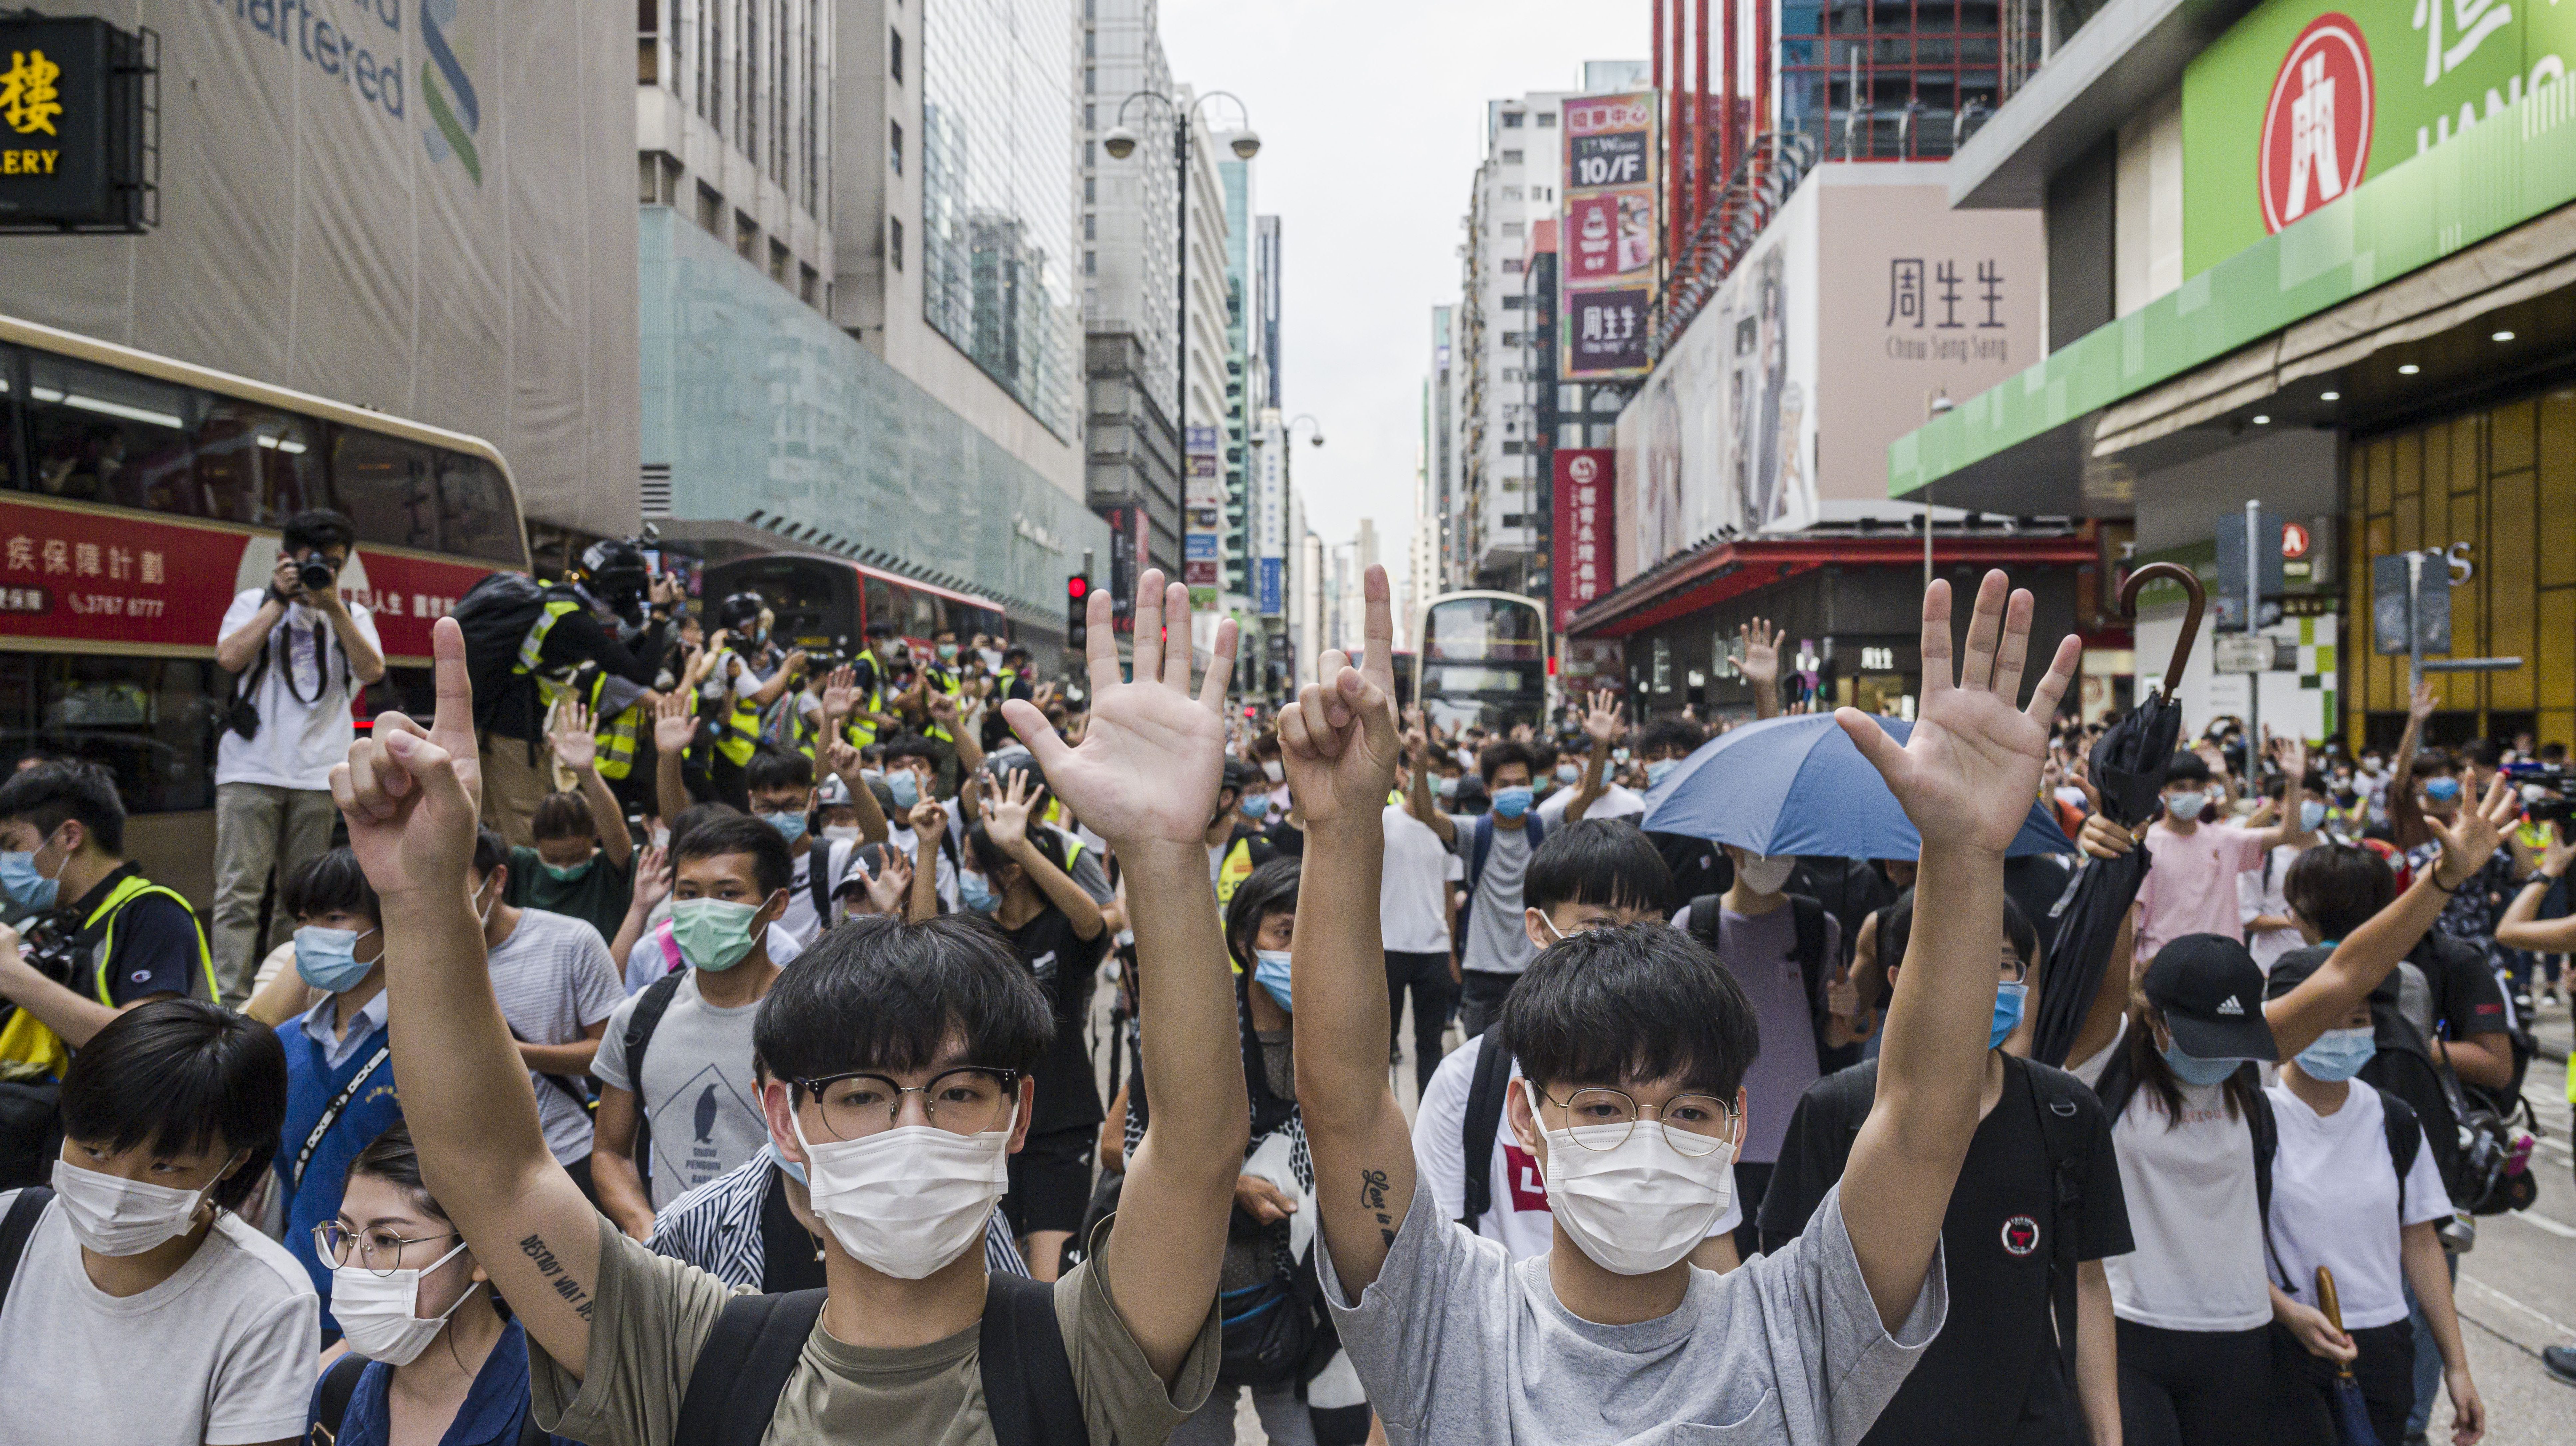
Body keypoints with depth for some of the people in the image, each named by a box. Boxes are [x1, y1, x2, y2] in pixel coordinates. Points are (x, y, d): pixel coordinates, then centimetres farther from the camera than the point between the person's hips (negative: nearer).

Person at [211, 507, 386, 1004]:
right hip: (252, 768, -2)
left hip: (318, 775, 2)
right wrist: (280, 600, -4)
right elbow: (230, 658, -6)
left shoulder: (353, 615, 16)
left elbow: (372, 671, -3)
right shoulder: (254, 602, 12)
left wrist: (334, 606, -9)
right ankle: (231, 999, -9)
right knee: (240, 889, -8)